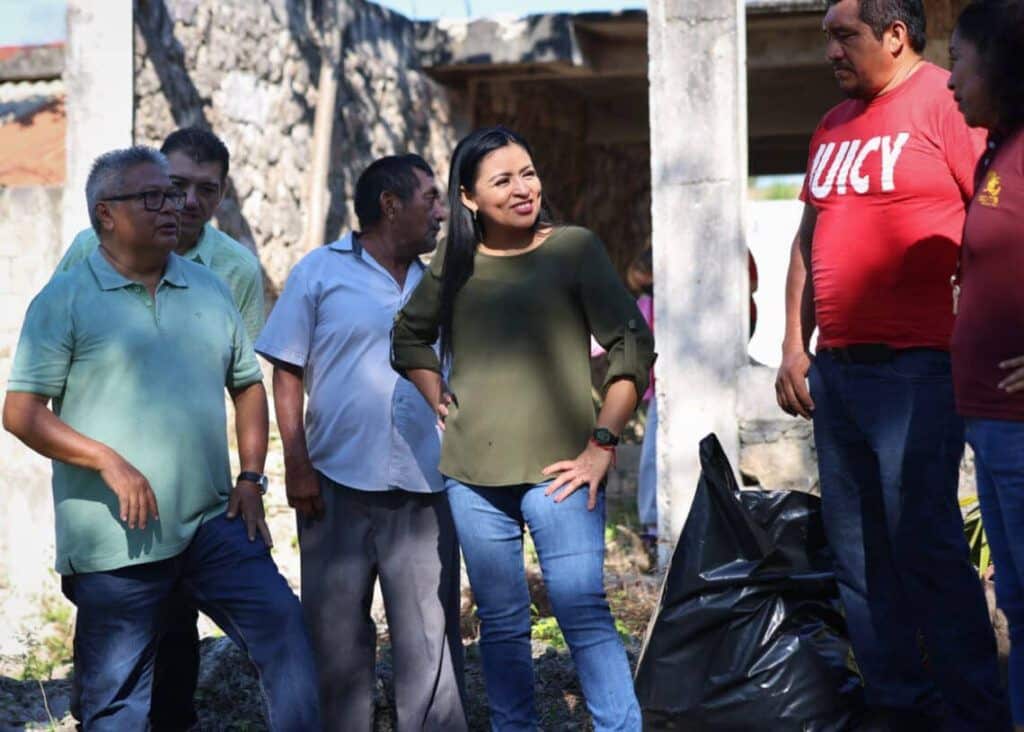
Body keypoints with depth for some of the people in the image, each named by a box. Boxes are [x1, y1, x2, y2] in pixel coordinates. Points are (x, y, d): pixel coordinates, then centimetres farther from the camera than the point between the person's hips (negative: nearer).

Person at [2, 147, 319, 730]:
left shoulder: (210, 289, 12)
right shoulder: (66, 300, -2)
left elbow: (248, 385, 19)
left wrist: (251, 477, 6)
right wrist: (108, 461, -16)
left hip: (213, 525, 4)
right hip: (115, 542, -3)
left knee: (285, 630, -5)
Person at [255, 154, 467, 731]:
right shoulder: (321, 273, 1)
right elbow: (288, 374, -1)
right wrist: (296, 466, -8)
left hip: (424, 490, 3)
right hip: (337, 487, -3)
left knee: (432, 641, 3)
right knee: (338, 636, 7)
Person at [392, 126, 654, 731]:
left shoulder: (573, 248, -3)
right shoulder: (454, 265, 8)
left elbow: (634, 346, -5)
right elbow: (409, 336, 25)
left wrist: (603, 441, -9)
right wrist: (438, 399, 11)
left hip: (557, 470, -4)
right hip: (473, 476, 4)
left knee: (584, 613, -10)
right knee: (501, 623, 10)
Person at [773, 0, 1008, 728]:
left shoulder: (947, 104, -7)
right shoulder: (834, 127, 17)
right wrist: (794, 346, 14)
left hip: (915, 369, -8)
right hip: (835, 369, 8)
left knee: (925, 547, -9)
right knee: (858, 552, 11)